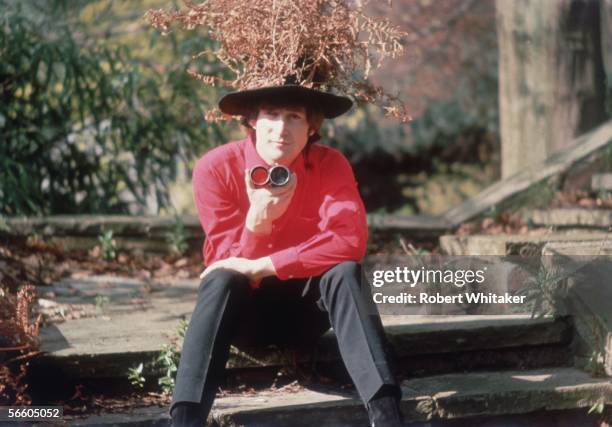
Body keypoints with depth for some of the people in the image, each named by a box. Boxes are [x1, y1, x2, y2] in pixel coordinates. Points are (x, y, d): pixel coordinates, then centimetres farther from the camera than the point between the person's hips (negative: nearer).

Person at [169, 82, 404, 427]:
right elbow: (225, 265, -14)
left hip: (307, 306, 1)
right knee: (222, 280, -33)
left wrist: (261, 267, -30)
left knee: (345, 272, -29)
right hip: (246, 308, 0)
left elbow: (350, 242, -28)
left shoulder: (331, 165, -13)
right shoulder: (216, 168, -15)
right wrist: (256, 221, -35)